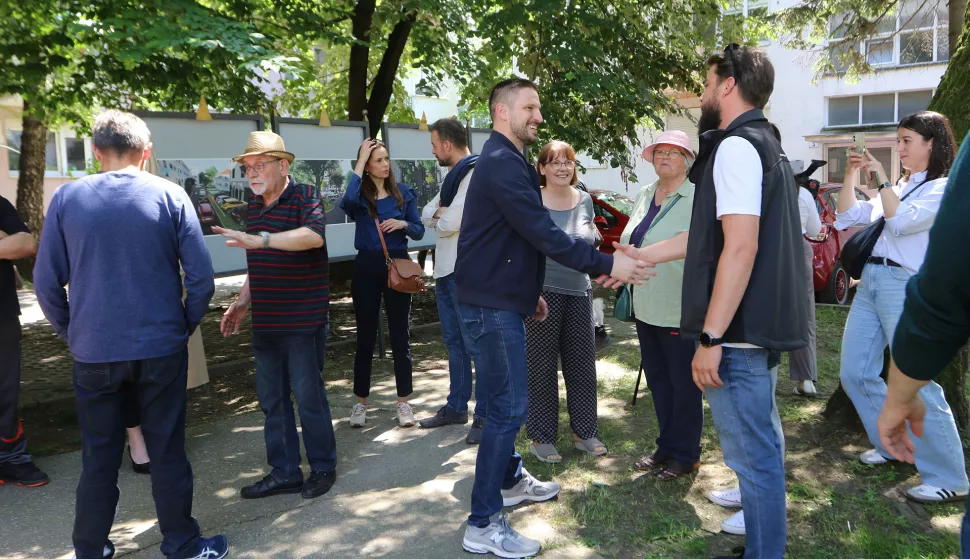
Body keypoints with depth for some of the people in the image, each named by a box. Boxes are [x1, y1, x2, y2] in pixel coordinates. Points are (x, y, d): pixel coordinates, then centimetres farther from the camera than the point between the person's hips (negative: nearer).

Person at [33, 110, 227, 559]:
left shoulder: (66, 198, -2)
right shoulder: (169, 195, -5)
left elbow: (46, 282, -1)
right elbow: (201, 277, -8)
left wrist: (70, 333, 12)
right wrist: (186, 326, 6)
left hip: (94, 352, 1)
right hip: (161, 348, -1)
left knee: (99, 457, 15)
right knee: (167, 453, 10)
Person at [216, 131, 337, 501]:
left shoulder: (305, 195, -10)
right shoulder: (255, 204, 12)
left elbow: (314, 234, -32)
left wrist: (261, 239, -40)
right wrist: (242, 302, 18)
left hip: (303, 320, -7)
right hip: (265, 321, 8)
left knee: (308, 395, 2)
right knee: (271, 398, 12)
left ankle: (323, 468, 21)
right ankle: (284, 473, 25)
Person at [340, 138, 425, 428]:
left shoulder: (403, 192, 4)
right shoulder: (361, 194, -1)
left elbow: (420, 231, 6)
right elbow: (348, 200, -28)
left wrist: (403, 224, -16)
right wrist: (360, 161, -18)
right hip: (367, 268, -1)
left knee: (400, 334, 6)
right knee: (365, 335, 6)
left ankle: (404, 401, 16)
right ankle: (361, 402, 18)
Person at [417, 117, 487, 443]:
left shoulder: (475, 173, -13)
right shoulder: (454, 175, 18)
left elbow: (451, 223, -20)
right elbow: (427, 216, 13)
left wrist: (439, 217, 1)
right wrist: (439, 212, -8)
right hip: (445, 270, 10)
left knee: (475, 343, -5)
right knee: (454, 342, 16)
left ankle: (485, 415, 2)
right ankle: (456, 407, 27)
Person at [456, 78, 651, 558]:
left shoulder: (506, 162, 16)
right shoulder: (502, 164, -18)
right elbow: (544, 234, -25)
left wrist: (530, 291, 24)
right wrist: (607, 265, -22)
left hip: (502, 299, 10)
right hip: (492, 304, -10)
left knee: (507, 401, 20)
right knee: (509, 406, -7)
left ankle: (510, 480, 37)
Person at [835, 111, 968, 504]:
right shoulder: (897, 188, 21)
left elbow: (901, 221, -17)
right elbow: (847, 218, 18)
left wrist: (880, 178, -11)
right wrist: (851, 175, 11)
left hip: (905, 286, -8)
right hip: (869, 282, 8)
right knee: (855, 373, 8)